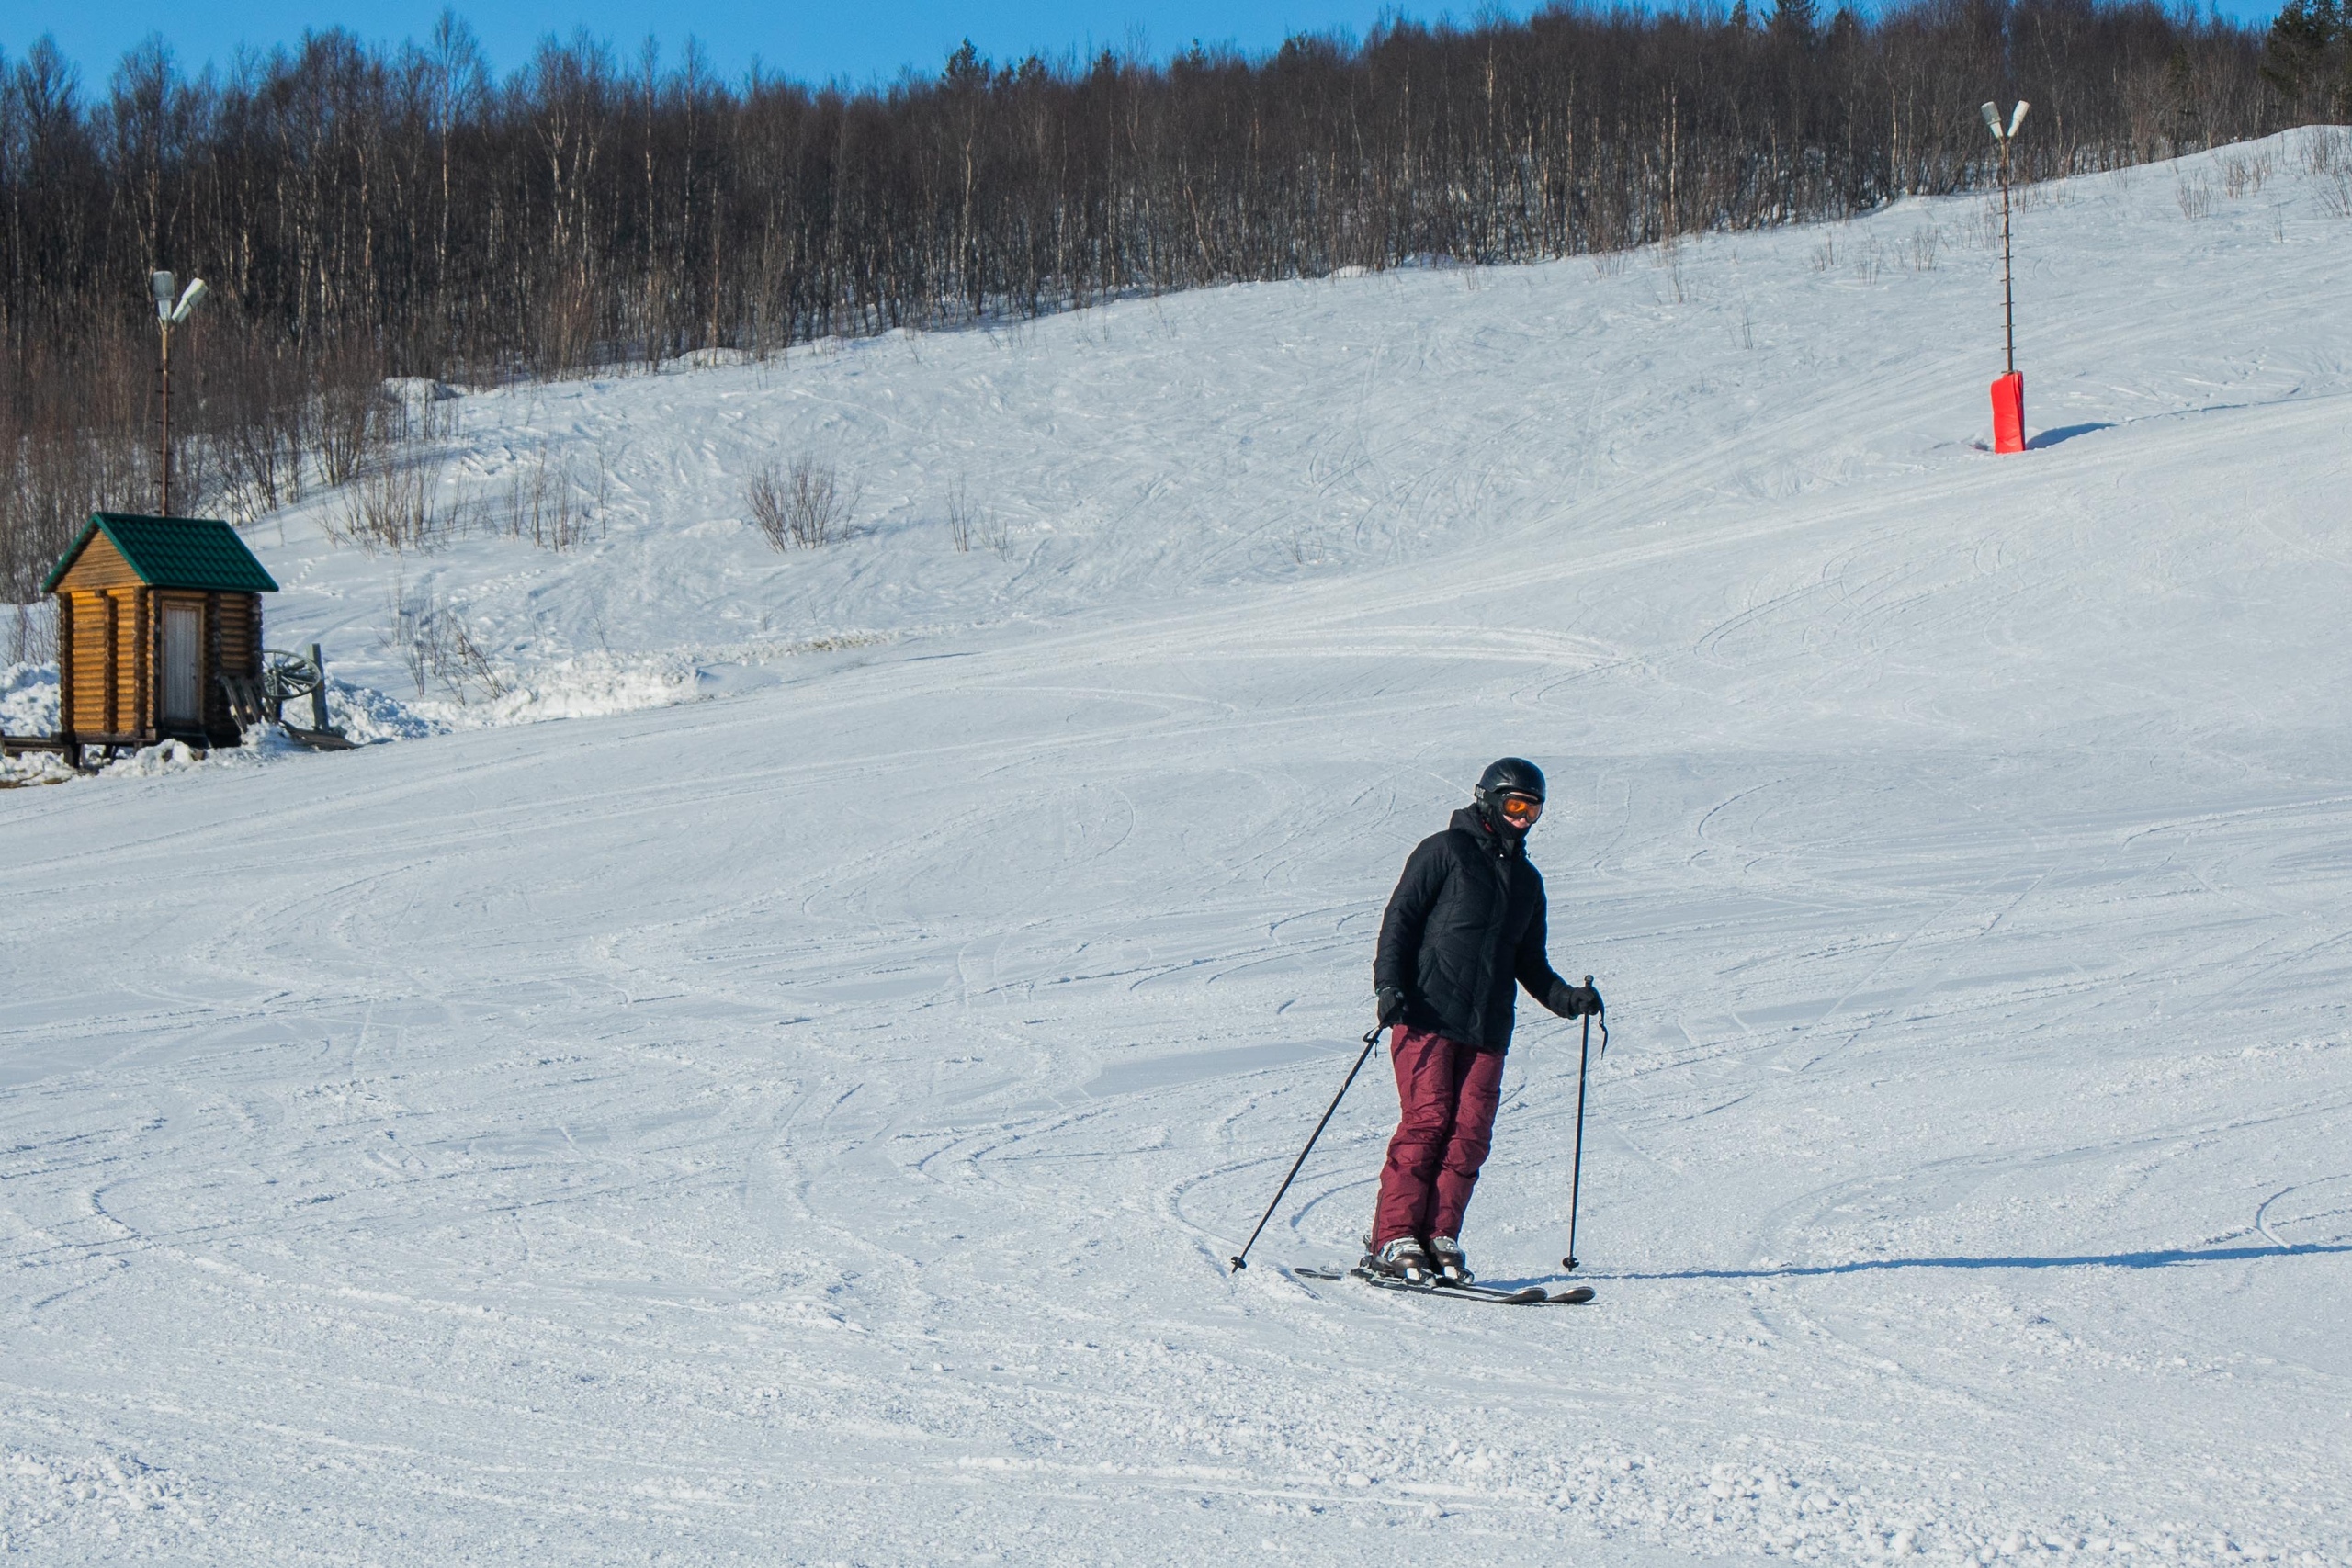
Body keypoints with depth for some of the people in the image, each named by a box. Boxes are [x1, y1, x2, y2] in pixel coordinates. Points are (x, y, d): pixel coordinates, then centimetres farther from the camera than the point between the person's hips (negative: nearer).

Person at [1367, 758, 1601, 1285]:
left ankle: (1440, 1237, -2)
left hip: (1487, 1027, 5)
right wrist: (1389, 985, -14)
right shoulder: (1444, 851, 5)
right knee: (1426, 1121, -13)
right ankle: (1394, 1238, -10)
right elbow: (1399, 920, -1)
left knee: (1469, 1133, -5)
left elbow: (1529, 963, 27)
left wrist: (1567, 999, 9)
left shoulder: (1526, 880, 24)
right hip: (1426, 1017, -5)